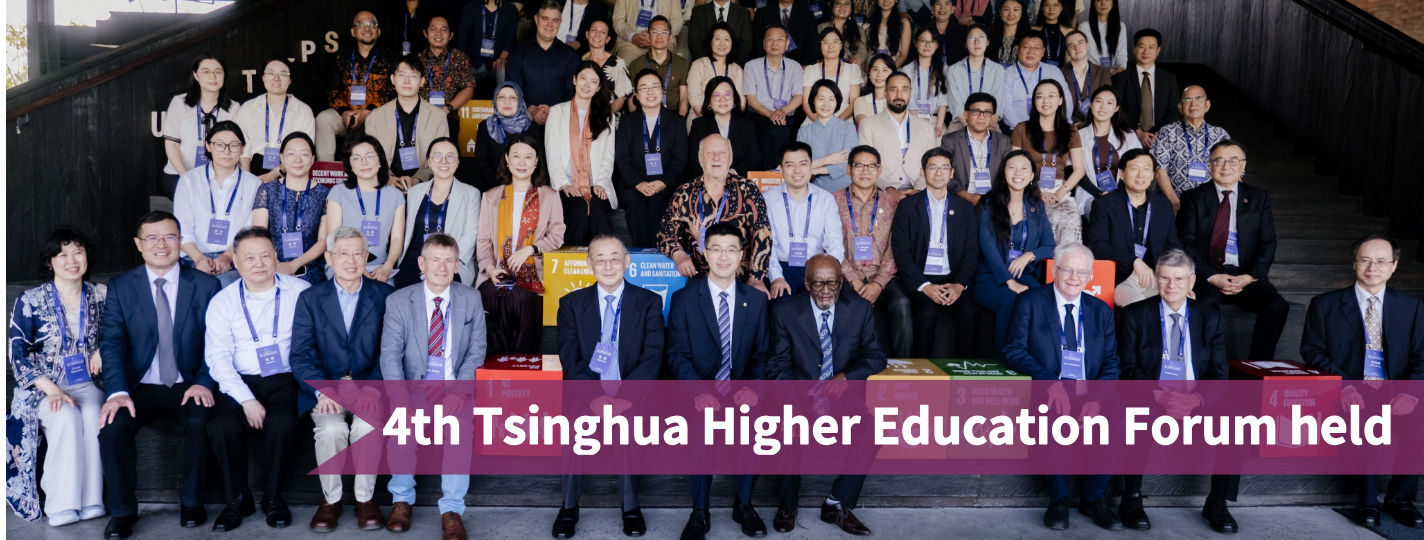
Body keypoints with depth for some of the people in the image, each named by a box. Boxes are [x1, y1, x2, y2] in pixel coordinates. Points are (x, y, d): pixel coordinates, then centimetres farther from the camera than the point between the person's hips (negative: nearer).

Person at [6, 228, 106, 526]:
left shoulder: (100, 295, 5)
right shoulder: (30, 301, -3)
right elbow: (18, 356, -5)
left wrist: (103, 349, -6)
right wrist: (52, 390, -18)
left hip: (85, 384, 2)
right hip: (42, 389, -2)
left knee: (93, 416, -31)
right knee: (67, 418, -32)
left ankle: (91, 501, -27)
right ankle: (63, 506, -27)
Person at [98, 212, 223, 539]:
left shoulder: (206, 285, 2)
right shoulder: (121, 287, 4)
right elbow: (112, 344, -4)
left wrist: (204, 383, -18)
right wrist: (117, 391, -20)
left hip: (188, 387, -1)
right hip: (139, 388, 1)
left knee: (200, 422, -30)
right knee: (112, 426, -27)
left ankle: (190, 501, -5)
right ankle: (122, 510, -4)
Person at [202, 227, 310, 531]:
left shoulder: (300, 292, 2)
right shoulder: (223, 301, 5)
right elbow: (217, 357, -2)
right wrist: (246, 399, -15)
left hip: (284, 380, -1)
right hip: (240, 383, 2)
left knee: (281, 423, -31)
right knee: (221, 427, -26)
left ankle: (273, 496, -5)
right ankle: (238, 499, -2)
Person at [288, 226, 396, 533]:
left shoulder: (385, 296, 4)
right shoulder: (310, 298, 8)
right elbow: (301, 355, -1)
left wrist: (373, 388, -19)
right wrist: (323, 390, -18)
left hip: (368, 385, -1)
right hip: (325, 388, 1)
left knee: (368, 426, -30)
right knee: (331, 428, -29)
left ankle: (366, 498, -8)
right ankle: (330, 499, -6)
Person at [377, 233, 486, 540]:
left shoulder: (471, 300, 5)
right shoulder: (398, 301, 2)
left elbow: (476, 350, 3)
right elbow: (390, 355, -4)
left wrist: (459, 391, -12)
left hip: (454, 387, 0)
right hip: (414, 386, 0)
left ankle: (452, 509, -17)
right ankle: (402, 499, -4)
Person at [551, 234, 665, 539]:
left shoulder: (649, 302, 5)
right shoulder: (572, 303, 8)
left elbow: (652, 359, -4)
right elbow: (569, 358, -1)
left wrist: (622, 397, -19)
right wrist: (595, 396, -17)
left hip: (631, 398, -1)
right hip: (586, 393, 1)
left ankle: (630, 506, -11)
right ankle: (569, 506, -11)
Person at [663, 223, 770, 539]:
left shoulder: (756, 300, 8)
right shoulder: (683, 299, 2)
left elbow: (762, 355, 7)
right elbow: (677, 355, -3)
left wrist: (752, 388, -13)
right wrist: (700, 392, -20)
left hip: (741, 392, 2)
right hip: (698, 392, -2)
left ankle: (743, 504, -4)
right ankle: (700, 514, -15)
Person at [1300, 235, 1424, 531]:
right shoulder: (1325, 305, 6)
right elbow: (1312, 352, 0)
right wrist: (1342, 386, -17)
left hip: (1394, 396, 2)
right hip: (1347, 395, -2)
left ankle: (1399, 497, -3)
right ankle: (1367, 500, -11)